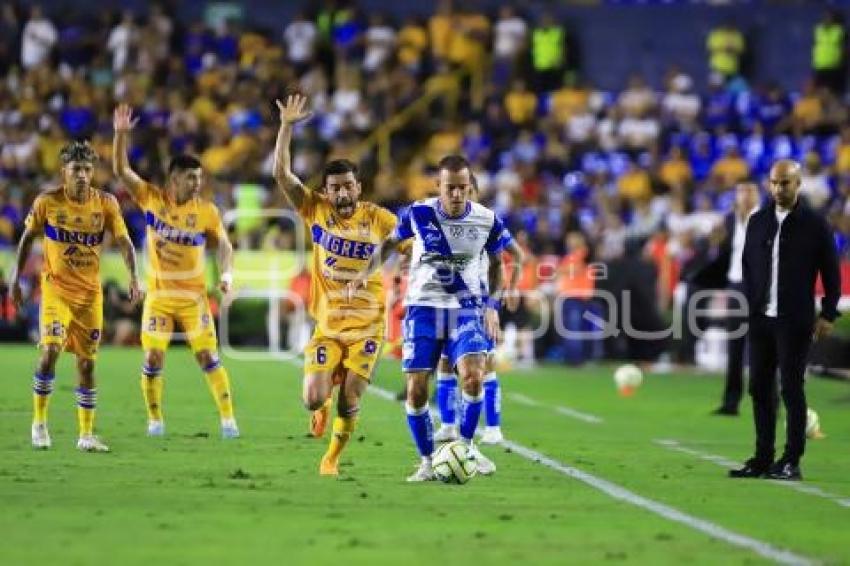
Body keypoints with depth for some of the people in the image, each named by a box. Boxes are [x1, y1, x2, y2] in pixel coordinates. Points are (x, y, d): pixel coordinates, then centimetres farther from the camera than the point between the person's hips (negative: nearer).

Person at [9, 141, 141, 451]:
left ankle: (86, 434, 14)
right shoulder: (47, 201, -7)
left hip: (90, 292, 2)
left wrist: (133, 277, -18)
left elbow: (124, 241, -3)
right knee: (50, 351, -19)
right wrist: (16, 279, 2)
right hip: (56, 288, -2)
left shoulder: (106, 203, -4)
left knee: (87, 362, 4)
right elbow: (27, 238, 4)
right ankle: (39, 421, -2)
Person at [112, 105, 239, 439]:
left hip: (193, 295, -1)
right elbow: (121, 170, -7)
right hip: (158, 294, 1)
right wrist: (121, 134, -20)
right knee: (153, 358, -2)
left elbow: (223, 243, 3)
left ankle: (227, 418, 2)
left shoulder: (206, 211, -4)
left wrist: (226, 274, -15)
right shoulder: (151, 198, -4)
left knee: (208, 356, -4)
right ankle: (155, 420, 12)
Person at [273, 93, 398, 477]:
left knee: (349, 402, -2)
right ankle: (323, 405, 28)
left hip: (366, 326, 0)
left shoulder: (377, 218, -2)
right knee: (313, 399, -10)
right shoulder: (315, 210, -2)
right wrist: (286, 127, -16)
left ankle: (332, 457, 24)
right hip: (327, 326, 0)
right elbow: (282, 175, -9)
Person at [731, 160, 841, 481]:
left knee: (791, 388, -4)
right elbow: (748, 267, 14)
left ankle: (792, 462, 0)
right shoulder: (758, 222, 10)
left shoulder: (815, 225, -3)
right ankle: (763, 460, 13)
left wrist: (828, 315, -4)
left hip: (794, 322, -5)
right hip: (760, 320, 5)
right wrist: (747, 306, 6)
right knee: (760, 388, 7)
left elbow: (831, 274, 0)